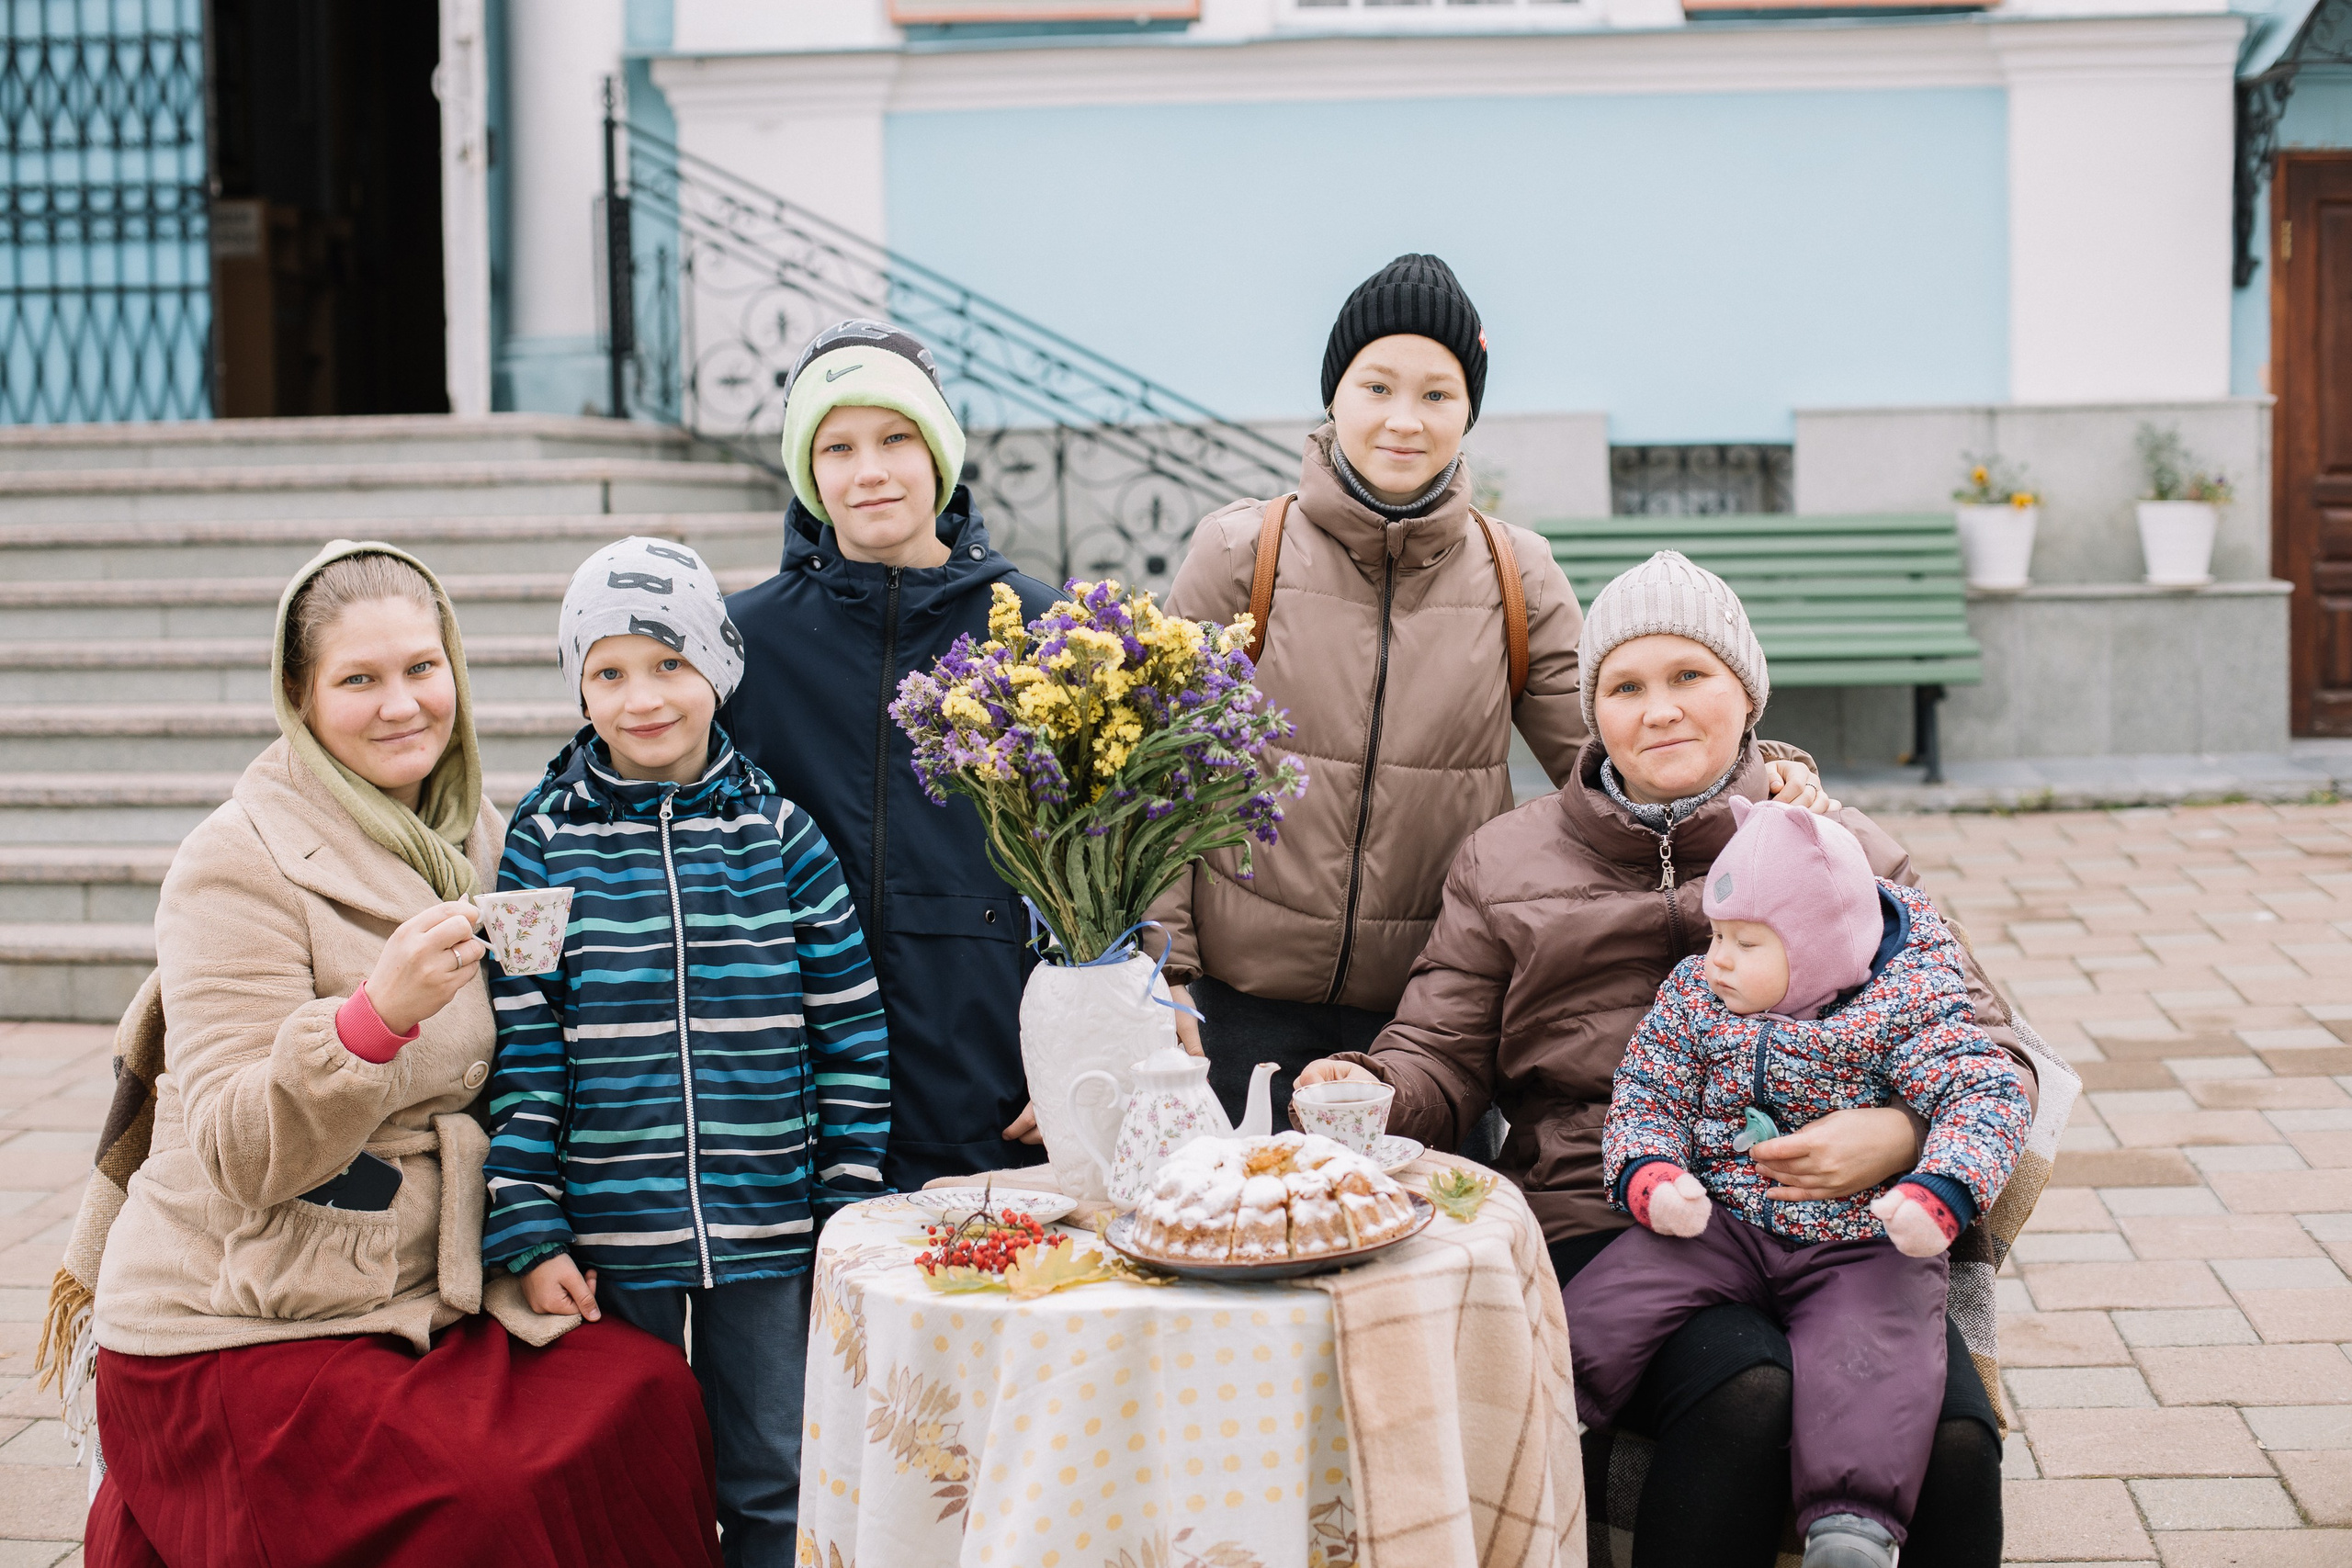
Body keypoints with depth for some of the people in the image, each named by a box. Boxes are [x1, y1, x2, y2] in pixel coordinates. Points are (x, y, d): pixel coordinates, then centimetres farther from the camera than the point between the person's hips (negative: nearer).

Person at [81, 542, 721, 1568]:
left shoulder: (474, 842, 7)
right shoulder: (243, 860, -13)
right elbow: (240, 1158, -19)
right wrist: (376, 1015, -34)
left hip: (422, 1305, 6)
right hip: (234, 1337, -6)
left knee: (653, 1401, -15)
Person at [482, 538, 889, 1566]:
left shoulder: (780, 832, -1)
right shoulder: (542, 843, -3)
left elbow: (850, 1033, 2)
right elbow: (523, 1051, -2)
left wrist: (852, 1212, 0)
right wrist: (530, 1234, -6)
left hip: (770, 1232, 1)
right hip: (610, 1239, 0)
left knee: (775, 1484, 11)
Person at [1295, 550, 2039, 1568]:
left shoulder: (1844, 852, 17)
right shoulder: (1507, 863, 19)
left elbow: (1982, 1045, 11)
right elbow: (1441, 1061, 13)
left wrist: (1901, 1134, -12)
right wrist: (1366, 1092, -11)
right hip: (1601, 1224, -1)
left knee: (1951, 1443, -28)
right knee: (1747, 1398, -33)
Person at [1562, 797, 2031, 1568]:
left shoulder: (1905, 1005, -5)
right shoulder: (1691, 994, 6)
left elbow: (1987, 1093, -12)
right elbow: (1644, 1096, 7)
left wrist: (1939, 1194, -30)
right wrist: (1648, 1178, -16)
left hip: (1864, 1244, -3)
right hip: (1717, 1222, 3)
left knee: (1868, 1360, -30)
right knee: (1602, 1307, -18)